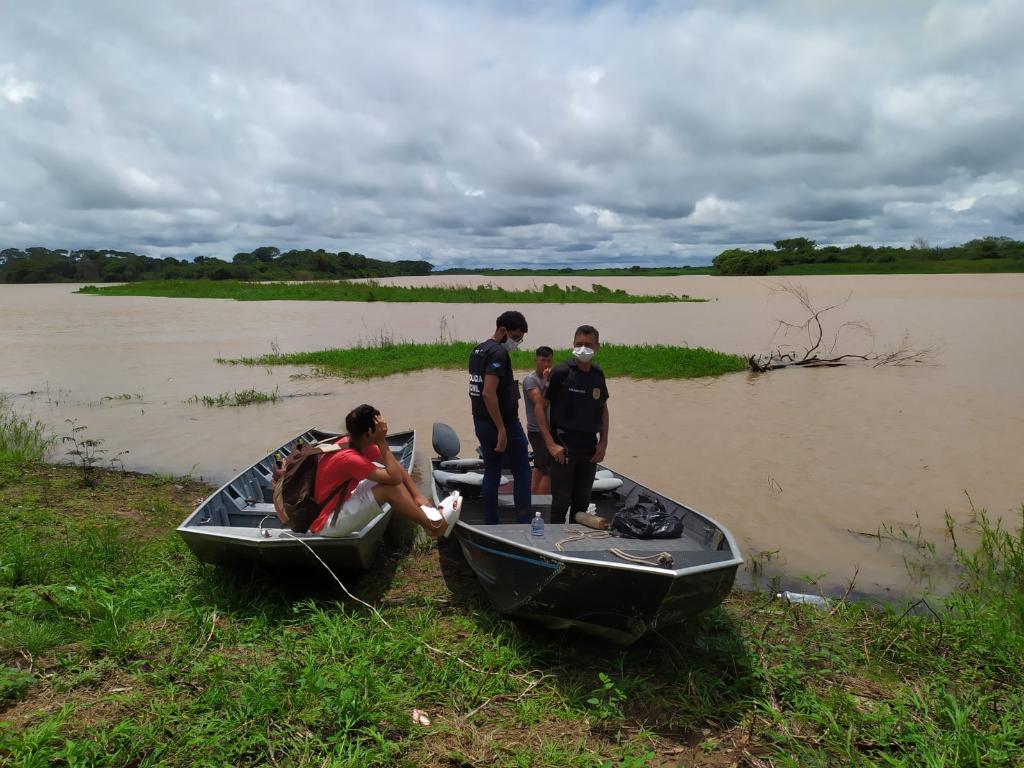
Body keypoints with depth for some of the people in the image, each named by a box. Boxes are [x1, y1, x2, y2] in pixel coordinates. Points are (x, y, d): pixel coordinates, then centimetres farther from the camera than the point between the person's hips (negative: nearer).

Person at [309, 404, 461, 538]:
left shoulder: (358, 443, -3)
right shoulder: (348, 458, -30)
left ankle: (425, 512, -6)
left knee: (391, 471, -2)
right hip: (328, 522, -9)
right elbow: (395, 479, -29)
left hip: (341, 502, 9)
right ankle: (434, 526, -7)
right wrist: (382, 442, -27)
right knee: (389, 489, -23)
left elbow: (396, 467, 2)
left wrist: (417, 495, -8)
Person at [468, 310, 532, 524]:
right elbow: (489, 392, -26)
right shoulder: (499, 353, -17)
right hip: (503, 423, -9)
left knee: (491, 472, 14)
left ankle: (490, 524, 19)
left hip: (481, 422, 9)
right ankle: (523, 524, 3)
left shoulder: (477, 350, 13)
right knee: (522, 473, 1)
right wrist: (502, 430, -24)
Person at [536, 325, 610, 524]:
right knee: (561, 501, 0)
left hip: (590, 450, 5)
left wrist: (603, 443, 8)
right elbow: (539, 407, -10)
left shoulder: (598, 375, 6)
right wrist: (551, 444, -14)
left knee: (582, 502, 14)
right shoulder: (561, 372, -10)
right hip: (563, 449, -5)